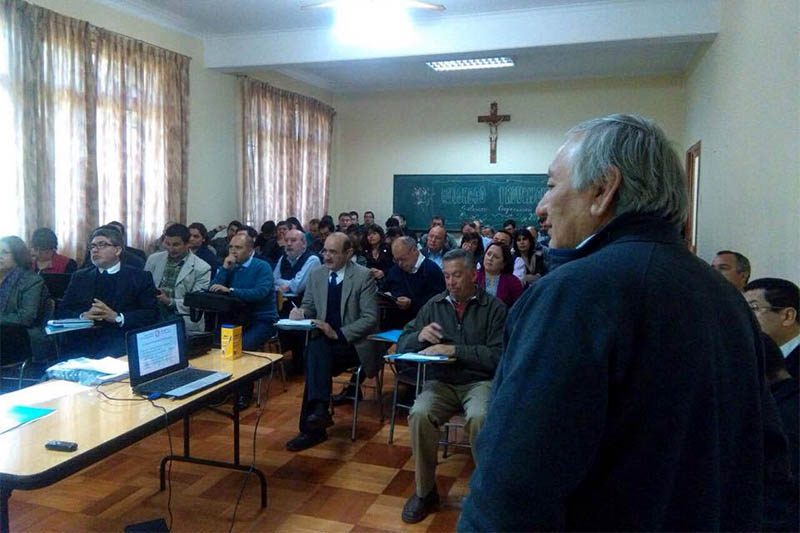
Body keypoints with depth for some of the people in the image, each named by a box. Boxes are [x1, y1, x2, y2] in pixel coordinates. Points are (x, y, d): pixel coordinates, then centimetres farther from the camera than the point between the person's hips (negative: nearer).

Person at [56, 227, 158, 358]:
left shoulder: (140, 277, 8)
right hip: (80, 345, 3)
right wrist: (83, 317, -8)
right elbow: (61, 312, 13)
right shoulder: (80, 277, 19)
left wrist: (117, 317, -15)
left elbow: (152, 314, -1)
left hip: (119, 346, -2)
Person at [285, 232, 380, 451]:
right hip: (323, 341, 4)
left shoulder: (363, 276, -6)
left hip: (353, 344, -4)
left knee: (316, 350, -32)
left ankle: (311, 428, -30)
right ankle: (319, 410, -32)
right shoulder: (316, 275, 10)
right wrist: (300, 312, -6)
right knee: (315, 348, -31)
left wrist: (338, 334, -21)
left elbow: (370, 318, -11)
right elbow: (308, 307, 19)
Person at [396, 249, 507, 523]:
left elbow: (498, 356, -11)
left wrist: (455, 350, -17)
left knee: (479, 418, -34)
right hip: (441, 381, 3)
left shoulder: (493, 307, 0)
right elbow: (402, 345, 9)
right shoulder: (434, 304, 10)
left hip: (479, 381, -2)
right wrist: (420, 336, -13)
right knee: (420, 414, -28)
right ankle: (424, 490, -6)